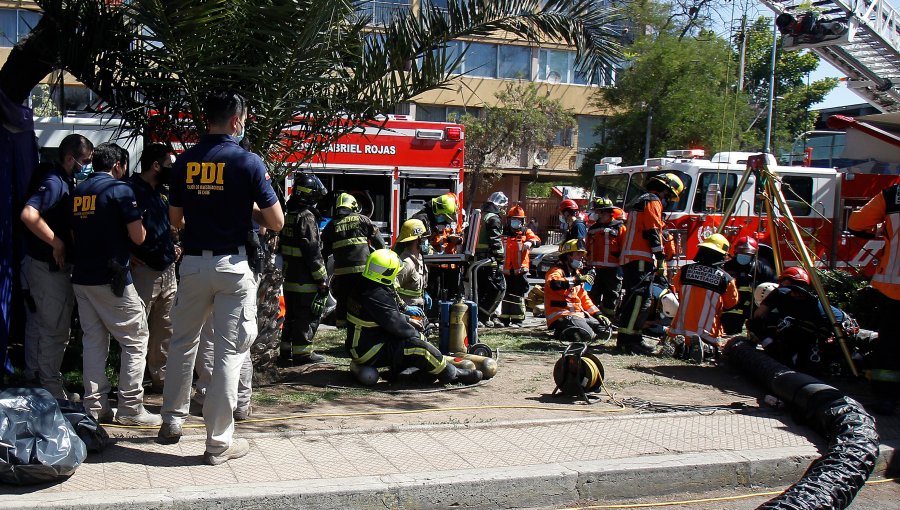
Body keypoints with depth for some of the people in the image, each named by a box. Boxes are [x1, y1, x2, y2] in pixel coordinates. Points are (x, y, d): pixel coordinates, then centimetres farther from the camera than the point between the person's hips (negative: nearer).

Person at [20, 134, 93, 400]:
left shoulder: (66, 183, 12)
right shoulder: (54, 182, -18)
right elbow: (28, 214, -32)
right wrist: (57, 243, -24)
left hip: (58, 266, 10)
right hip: (49, 266, -10)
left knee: (56, 329, 17)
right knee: (55, 331, -3)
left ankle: (52, 387, 28)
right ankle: (52, 394, 6)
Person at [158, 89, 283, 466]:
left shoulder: (184, 162, 4)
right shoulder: (248, 162, -9)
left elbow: (175, 219, 12)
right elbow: (276, 222, -8)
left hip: (193, 263, 4)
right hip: (233, 265, -4)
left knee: (182, 343, 19)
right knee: (229, 352, 1)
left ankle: (172, 422, 31)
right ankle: (219, 442, 5)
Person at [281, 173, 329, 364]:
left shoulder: (289, 216, 13)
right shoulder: (307, 217, -17)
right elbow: (313, 253, -20)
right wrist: (322, 280, -16)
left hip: (290, 277, 9)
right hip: (306, 281, -9)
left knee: (292, 314, 18)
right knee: (308, 316, -3)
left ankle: (287, 348, 26)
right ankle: (302, 353, 0)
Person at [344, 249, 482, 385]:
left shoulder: (362, 287, 6)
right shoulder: (377, 296, -27)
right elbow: (397, 326, -22)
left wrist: (407, 320, 15)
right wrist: (417, 334, -5)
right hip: (369, 352, -11)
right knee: (418, 346, -19)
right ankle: (453, 374, -7)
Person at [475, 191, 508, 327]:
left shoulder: (479, 216, 20)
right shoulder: (494, 219, -9)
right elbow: (496, 242, -17)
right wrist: (500, 261, -16)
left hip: (476, 259, 10)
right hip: (489, 261, -10)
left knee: (483, 289, 14)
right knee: (499, 288, -5)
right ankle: (483, 315, -9)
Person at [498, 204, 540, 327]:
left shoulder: (526, 232, 5)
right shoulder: (505, 234, 12)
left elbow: (537, 241, -10)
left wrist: (530, 242, -30)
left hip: (520, 269, -3)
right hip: (507, 270, 3)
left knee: (518, 295, -2)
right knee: (506, 295, 9)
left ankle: (518, 320, 0)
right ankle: (505, 319, 16)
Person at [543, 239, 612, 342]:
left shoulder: (577, 274, 23)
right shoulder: (556, 271, -6)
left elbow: (584, 298, 26)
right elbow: (554, 284, -31)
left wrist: (598, 314, 14)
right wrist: (578, 279, -30)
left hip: (579, 314, 9)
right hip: (562, 315, -9)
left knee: (605, 331, 2)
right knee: (587, 335, -28)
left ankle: (573, 332, 9)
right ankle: (562, 333, -6)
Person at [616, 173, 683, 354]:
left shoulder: (640, 201, 26)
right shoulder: (653, 201, -5)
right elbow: (653, 232, -14)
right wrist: (661, 256, -14)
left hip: (629, 258, 11)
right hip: (641, 259, -11)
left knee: (634, 300, 13)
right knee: (640, 299, -14)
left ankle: (627, 338, 15)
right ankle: (627, 339, -20)